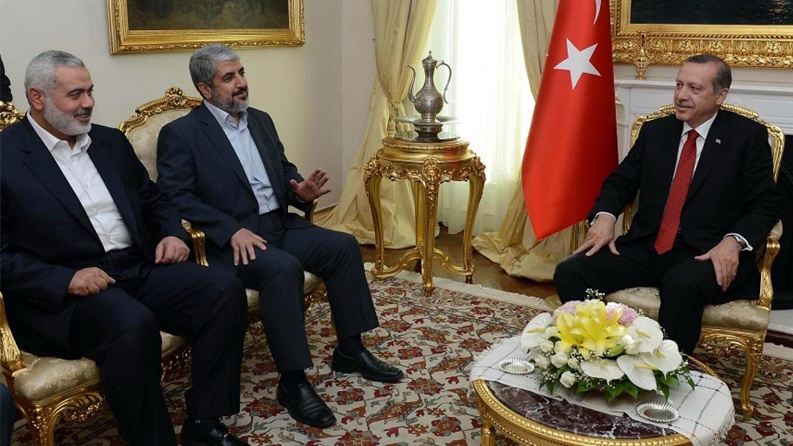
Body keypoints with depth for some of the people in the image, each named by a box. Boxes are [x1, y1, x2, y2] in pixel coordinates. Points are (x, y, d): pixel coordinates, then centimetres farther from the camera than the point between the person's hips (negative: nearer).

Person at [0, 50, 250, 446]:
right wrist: (65, 279, -21)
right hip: (63, 293, -6)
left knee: (225, 290, -16)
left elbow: (153, 201, 23)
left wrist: (172, 233, 2)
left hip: (140, 269, 6)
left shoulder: (111, 141, 15)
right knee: (133, 324, -37)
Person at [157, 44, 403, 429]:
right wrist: (232, 230, -24)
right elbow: (175, 197, -13)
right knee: (283, 268, -33)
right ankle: (292, 381, -21)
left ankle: (350, 350, 3)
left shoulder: (261, 120, 17)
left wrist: (301, 190, -3)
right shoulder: (180, 133, -5)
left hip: (279, 224, 7)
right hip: (229, 239, -7)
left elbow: (284, 170, 22)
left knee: (344, 246, -10)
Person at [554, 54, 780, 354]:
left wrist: (733, 240, -19)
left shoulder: (748, 136, 4)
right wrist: (604, 215, -6)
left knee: (682, 284, -39)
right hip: (647, 248, 4)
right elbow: (621, 181, 17)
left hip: (708, 254, -4)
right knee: (569, 272, -19)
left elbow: (766, 205, 1)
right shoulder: (654, 131, 15)